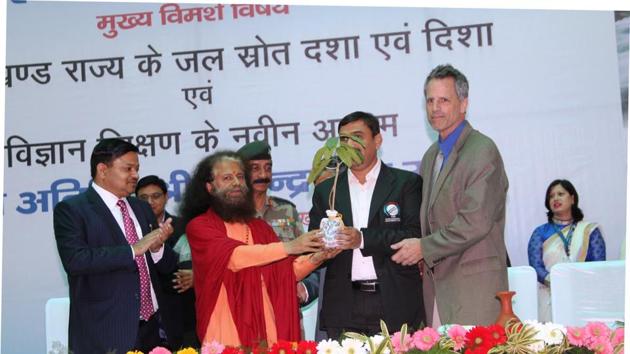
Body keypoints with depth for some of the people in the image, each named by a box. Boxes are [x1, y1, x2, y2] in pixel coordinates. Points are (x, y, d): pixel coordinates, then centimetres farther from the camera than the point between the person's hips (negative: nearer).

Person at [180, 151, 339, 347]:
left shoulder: (260, 227, 13)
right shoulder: (199, 226, -3)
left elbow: (284, 273, 7)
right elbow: (233, 256, -19)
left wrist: (315, 258, -11)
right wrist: (288, 246, -25)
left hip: (266, 331, 4)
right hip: (225, 335, -4)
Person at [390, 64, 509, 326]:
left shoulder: (483, 150, -9)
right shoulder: (431, 156, 18)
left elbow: (476, 221, -17)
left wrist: (424, 248, -12)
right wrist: (418, 256, 5)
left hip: (474, 285, -7)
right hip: (435, 281, 7)